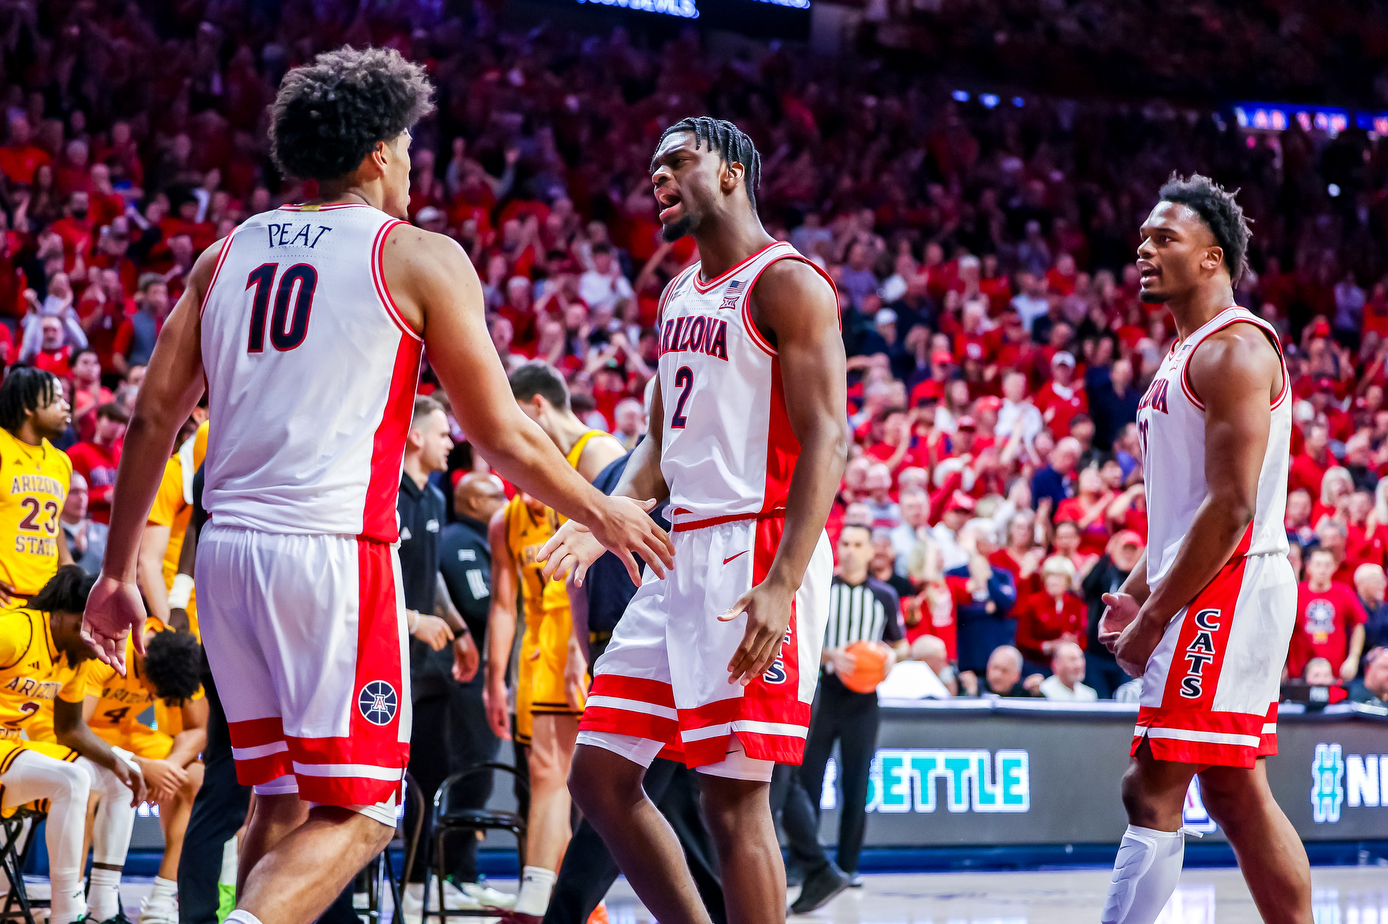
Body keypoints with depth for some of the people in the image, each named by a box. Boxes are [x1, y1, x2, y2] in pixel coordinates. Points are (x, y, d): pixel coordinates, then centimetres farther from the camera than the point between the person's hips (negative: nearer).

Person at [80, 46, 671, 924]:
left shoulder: (228, 253, 14)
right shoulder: (421, 258, -1)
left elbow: (154, 418, 11)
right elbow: (501, 434, 0)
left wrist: (118, 572, 18)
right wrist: (602, 513, 16)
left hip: (227, 547, 6)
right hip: (335, 553, -6)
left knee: (281, 802, 17)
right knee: (355, 814, -1)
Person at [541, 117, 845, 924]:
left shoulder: (787, 283, -8)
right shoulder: (679, 295, 19)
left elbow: (826, 442, -16)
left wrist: (781, 585, -26)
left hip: (759, 553, -9)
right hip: (685, 555, 9)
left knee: (734, 797, -10)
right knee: (600, 771, 6)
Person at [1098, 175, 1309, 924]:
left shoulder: (1234, 349, -13)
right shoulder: (1186, 355, 19)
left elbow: (1232, 507, -20)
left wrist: (1155, 616, -19)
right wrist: (1134, 593, 12)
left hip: (1227, 588, -11)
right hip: (1204, 599, 11)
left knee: (1151, 792, -13)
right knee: (1235, 794, 12)